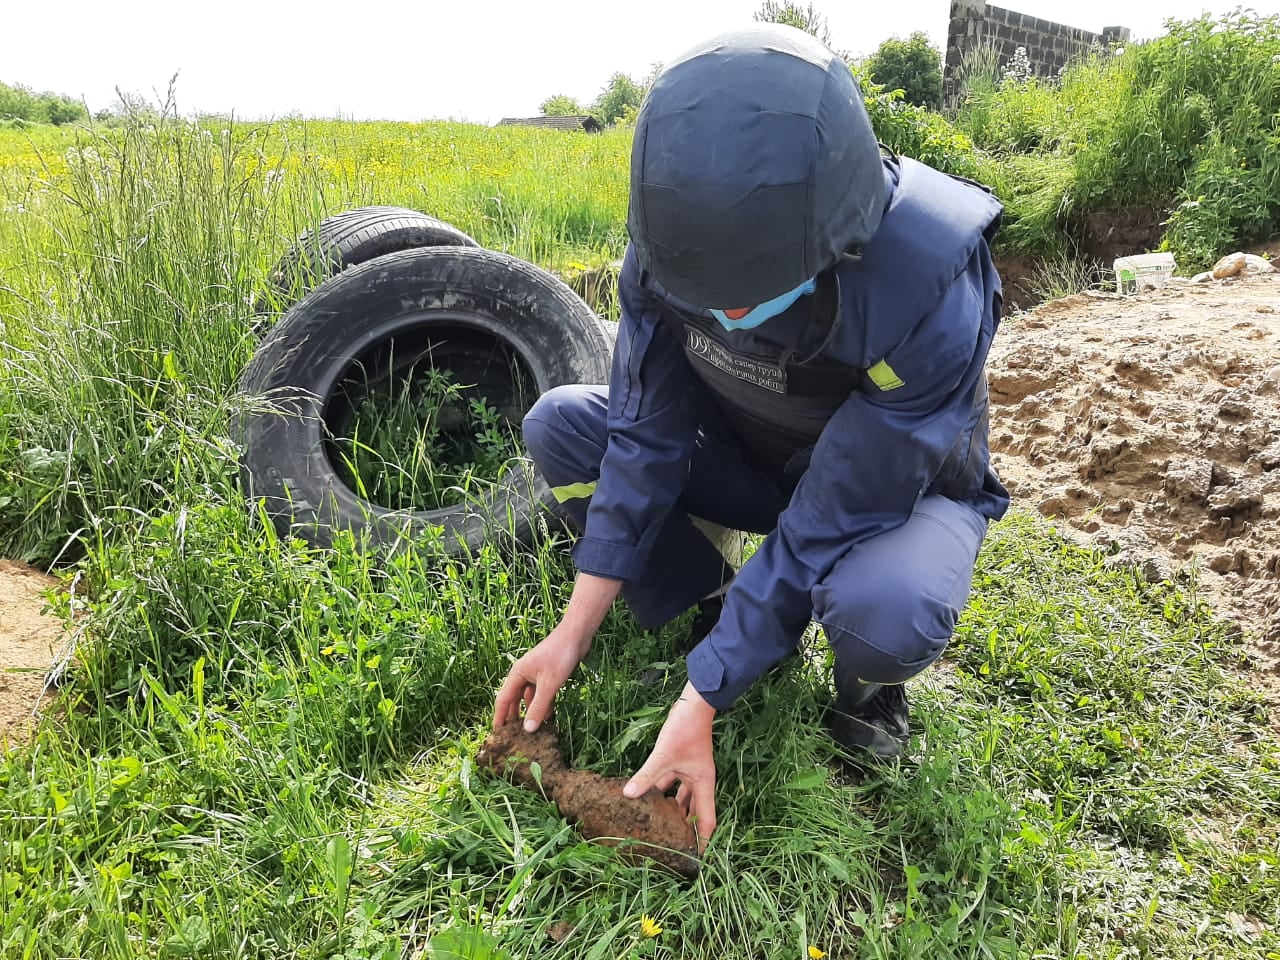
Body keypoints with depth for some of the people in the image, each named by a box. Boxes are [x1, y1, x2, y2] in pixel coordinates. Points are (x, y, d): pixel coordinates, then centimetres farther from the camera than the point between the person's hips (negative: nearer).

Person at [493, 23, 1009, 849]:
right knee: (558, 423, -12)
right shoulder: (675, 234, -23)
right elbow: (648, 434, -17)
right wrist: (575, 631, -18)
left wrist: (700, 705, -30)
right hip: (756, 463, 5)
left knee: (884, 611, -39)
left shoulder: (932, 286, -38)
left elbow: (825, 527, -33)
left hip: (900, 492, -4)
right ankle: (715, 608, 0)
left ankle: (867, 680, -1)